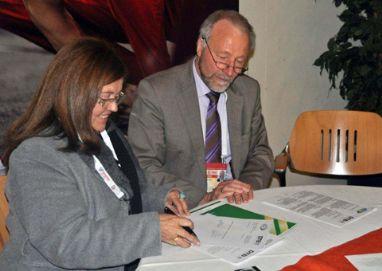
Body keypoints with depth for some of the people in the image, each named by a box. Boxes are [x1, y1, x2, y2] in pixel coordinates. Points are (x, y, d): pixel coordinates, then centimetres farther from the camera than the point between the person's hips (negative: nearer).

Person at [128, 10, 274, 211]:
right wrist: (204, 198, -20)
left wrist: (248, 185, -6)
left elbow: (260, 152, 15)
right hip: (183, 212, -3)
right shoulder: (155, 91, -7)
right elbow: (144, 168, -11)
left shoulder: (249, 91, 8)